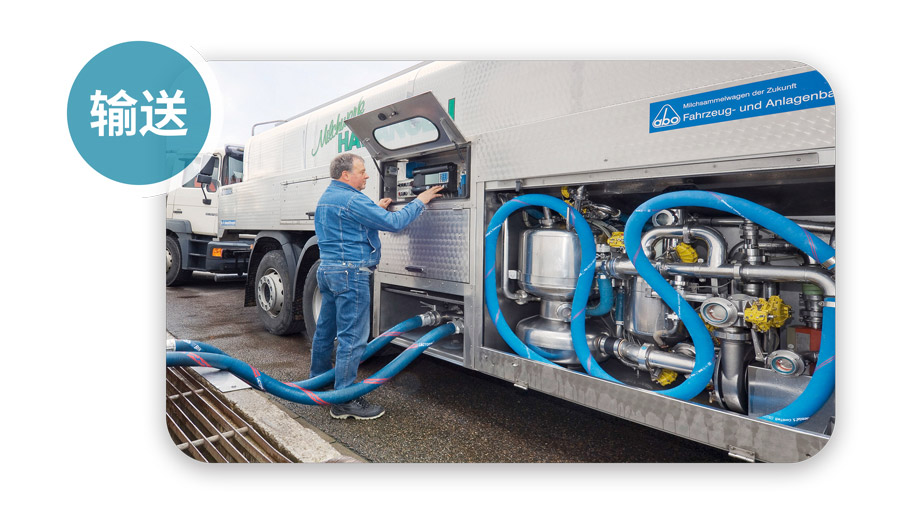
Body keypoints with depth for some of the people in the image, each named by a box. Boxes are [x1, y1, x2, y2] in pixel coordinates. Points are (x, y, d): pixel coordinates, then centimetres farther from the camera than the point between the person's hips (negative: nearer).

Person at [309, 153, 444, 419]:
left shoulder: (327, 197, 16)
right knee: (352, 337, -6)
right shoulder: (350, 200, -16)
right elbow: (393, 223, -20)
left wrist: (376, 208, 24)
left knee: (325, 328, 19)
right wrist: (420, 201, -8)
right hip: (350, 272, -11)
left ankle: (318, 378, 34)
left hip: (327, 269, 11)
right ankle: (345, 401, -2)